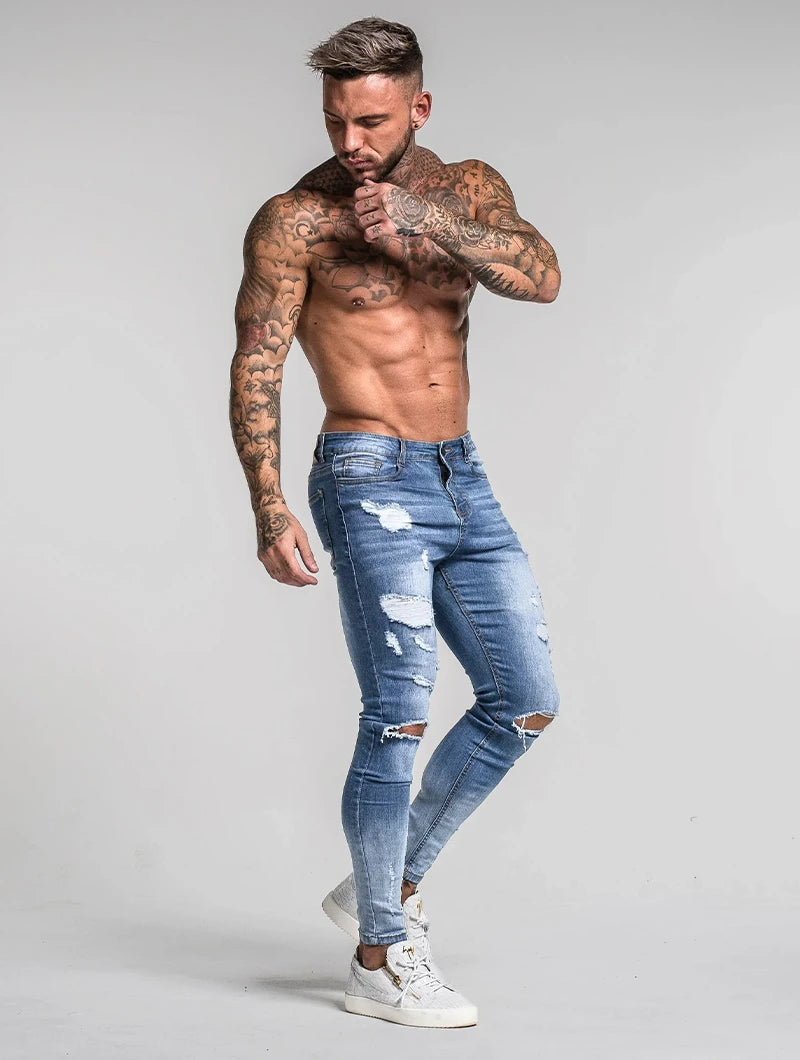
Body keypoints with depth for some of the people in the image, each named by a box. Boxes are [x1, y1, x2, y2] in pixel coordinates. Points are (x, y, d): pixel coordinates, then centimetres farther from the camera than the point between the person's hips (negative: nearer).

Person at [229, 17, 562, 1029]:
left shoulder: (467, 189, 8)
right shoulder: (295, 221, -7)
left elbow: (541, 277, -9)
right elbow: (255, 373, -10)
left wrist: (428, 219, -21)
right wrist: (269, 511, -19)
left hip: (464, 479, 7)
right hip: (372, 483, -7)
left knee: (526, 701, 9)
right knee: (399, 716, -11)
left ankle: (384, 885, 21)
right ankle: (379, 960, 1)